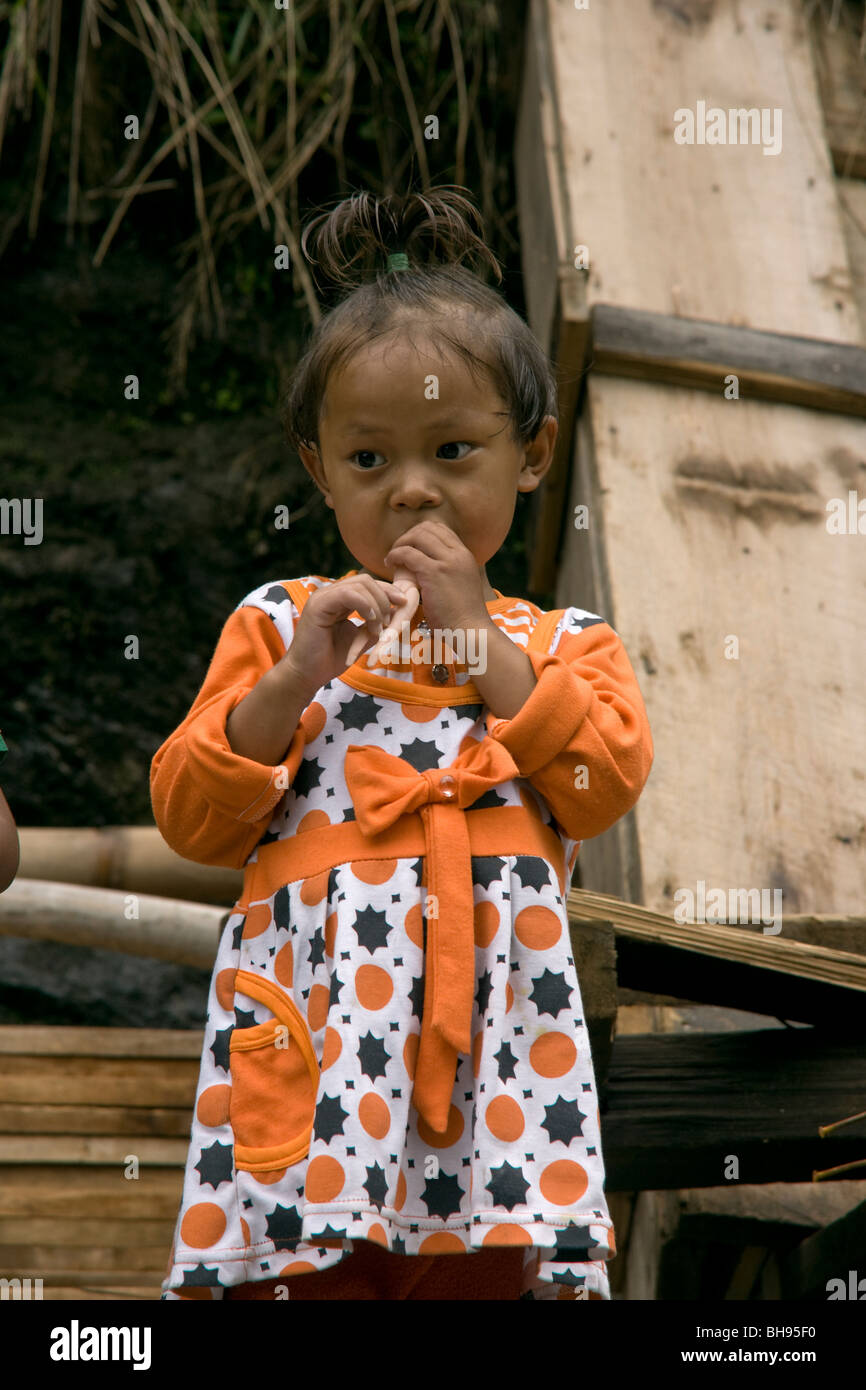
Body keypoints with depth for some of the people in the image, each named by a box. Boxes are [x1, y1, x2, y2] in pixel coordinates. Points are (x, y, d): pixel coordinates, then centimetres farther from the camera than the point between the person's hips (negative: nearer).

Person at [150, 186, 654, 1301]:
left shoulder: (564, 642, 16)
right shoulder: (280, 624, 14)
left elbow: (605, 787, -3)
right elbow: (190, 818, 6)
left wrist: (482, 635, -2)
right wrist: (297, 676, -6)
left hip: (485, 1009, 1)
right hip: (314, 1016, 0)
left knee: (478, 1269, -3)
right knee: (301, 1270, -7)